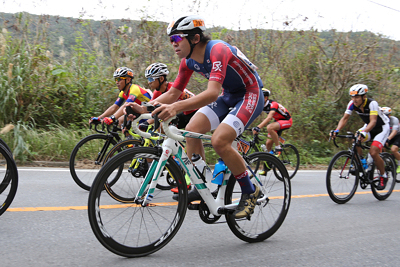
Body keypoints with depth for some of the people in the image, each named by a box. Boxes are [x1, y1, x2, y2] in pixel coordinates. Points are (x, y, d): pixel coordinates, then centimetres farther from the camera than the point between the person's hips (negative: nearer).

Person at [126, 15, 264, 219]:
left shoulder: (217, 50, -30)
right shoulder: (188, 61, -4)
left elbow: (212, 93, -43)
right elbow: (173, 93, 1)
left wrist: (176, 108, -55)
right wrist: (144, 108, -15)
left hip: (250, 94, -8)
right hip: (228, 96, 8)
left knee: (219, 141, -25)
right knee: (192, 130, -10)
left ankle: (250, 192, -7)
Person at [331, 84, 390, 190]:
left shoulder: (372, 103, -32)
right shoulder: (352, 104, -16)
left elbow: (373, 121, -42)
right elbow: (345, 118, -16)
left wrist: (364, 132, -58)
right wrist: (337, 130, -33)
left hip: (382, 127, -5)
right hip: (368, 127, 5)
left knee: (373, 152, -21)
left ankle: (383, 176, 1)